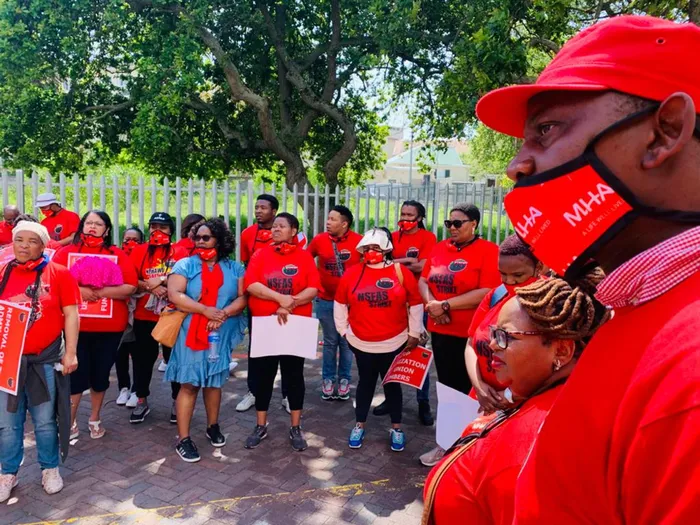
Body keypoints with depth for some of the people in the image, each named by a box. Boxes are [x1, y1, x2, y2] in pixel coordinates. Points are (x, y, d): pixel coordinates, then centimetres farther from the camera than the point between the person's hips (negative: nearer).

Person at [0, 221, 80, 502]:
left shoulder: (59, 273, -3)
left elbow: (71, 314, -3)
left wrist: (70, 352, -7)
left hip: (45, 361, -2)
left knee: (45, 421, 8)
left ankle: (50, 469, 27)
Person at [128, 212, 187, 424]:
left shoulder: (180, 252, 0)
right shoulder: (138, 251, 5)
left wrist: (160, 281, -16)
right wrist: (150, 286, -17)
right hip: (144, 316, 2)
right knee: (142, 359, 10)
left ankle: (177, 402, 21)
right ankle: (142, 401, 26)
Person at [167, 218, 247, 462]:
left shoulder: (234, 268, 5)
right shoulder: (185, 264, -1)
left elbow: (242, 298, -2)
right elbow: (174, 295, -13)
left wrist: (224, 314, -19)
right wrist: (206, 310, -19)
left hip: (221, 334, 2)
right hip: (191, 333, -2)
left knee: (214, 381, 15)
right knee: (189, 384, -3)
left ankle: (213, 426, 33)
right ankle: (183, 439, 3)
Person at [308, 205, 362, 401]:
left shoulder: (359, 241, -11)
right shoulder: (319, 240, -6)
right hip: (326, 300, 1)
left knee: (346, 341, 10)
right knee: (330, 342, 10)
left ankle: (344, 380, 24)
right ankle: (328, 379, 23)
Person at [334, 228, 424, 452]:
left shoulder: (401, 272, -8)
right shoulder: (352, 273, -4)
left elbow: (416, 304, -1)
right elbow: (340, 303, 7)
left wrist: (414, 334, 1)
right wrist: (343, 330, 8)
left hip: (394, 343, -1)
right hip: (361, 343, 1)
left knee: (392, 384, 13)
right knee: (366, 383, 15)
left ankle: (396, 428, 27)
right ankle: (359, 426, 29)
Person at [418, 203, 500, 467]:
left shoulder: (488, 251, -11)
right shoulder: (439, 248, 9)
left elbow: (487, 293, -20)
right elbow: (423, 280, 10)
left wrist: (445, 305, -18)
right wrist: (431, 303, -11)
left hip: (471, 334, -6)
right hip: (440, 330, 6)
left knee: (468, 391, 4)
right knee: (447, 387, 16)